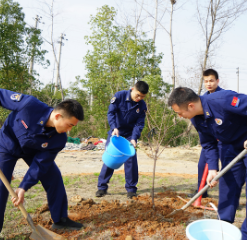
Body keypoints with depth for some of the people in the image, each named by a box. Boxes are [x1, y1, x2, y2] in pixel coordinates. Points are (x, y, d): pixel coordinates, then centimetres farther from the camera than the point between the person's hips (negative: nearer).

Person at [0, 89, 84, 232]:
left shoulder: (59, 139, -28)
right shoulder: (29, 104, -40)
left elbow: (40, 164, -22)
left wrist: (24, 187, -28)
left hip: (33, 151, 3)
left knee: (54, 177, -3)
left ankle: (60, 219, 15)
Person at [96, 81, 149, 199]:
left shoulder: (142, 106, -8)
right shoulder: (119, 96, -14)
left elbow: (139, 124, -7)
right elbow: (111, 112, -16)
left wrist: (134, 138, -22)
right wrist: (114, 127, -31)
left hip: (130, 134, 2)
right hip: (115, 132, -1)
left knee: (131, 159, -3)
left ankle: (131, 188, 11)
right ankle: (102, 187, 11)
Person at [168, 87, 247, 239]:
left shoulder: (223, 100, -35)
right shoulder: (197, 120, -8)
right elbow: (209, 145, 1)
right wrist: (212, 169, -9)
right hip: (231, 146, 7)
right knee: (227, 185, 9)